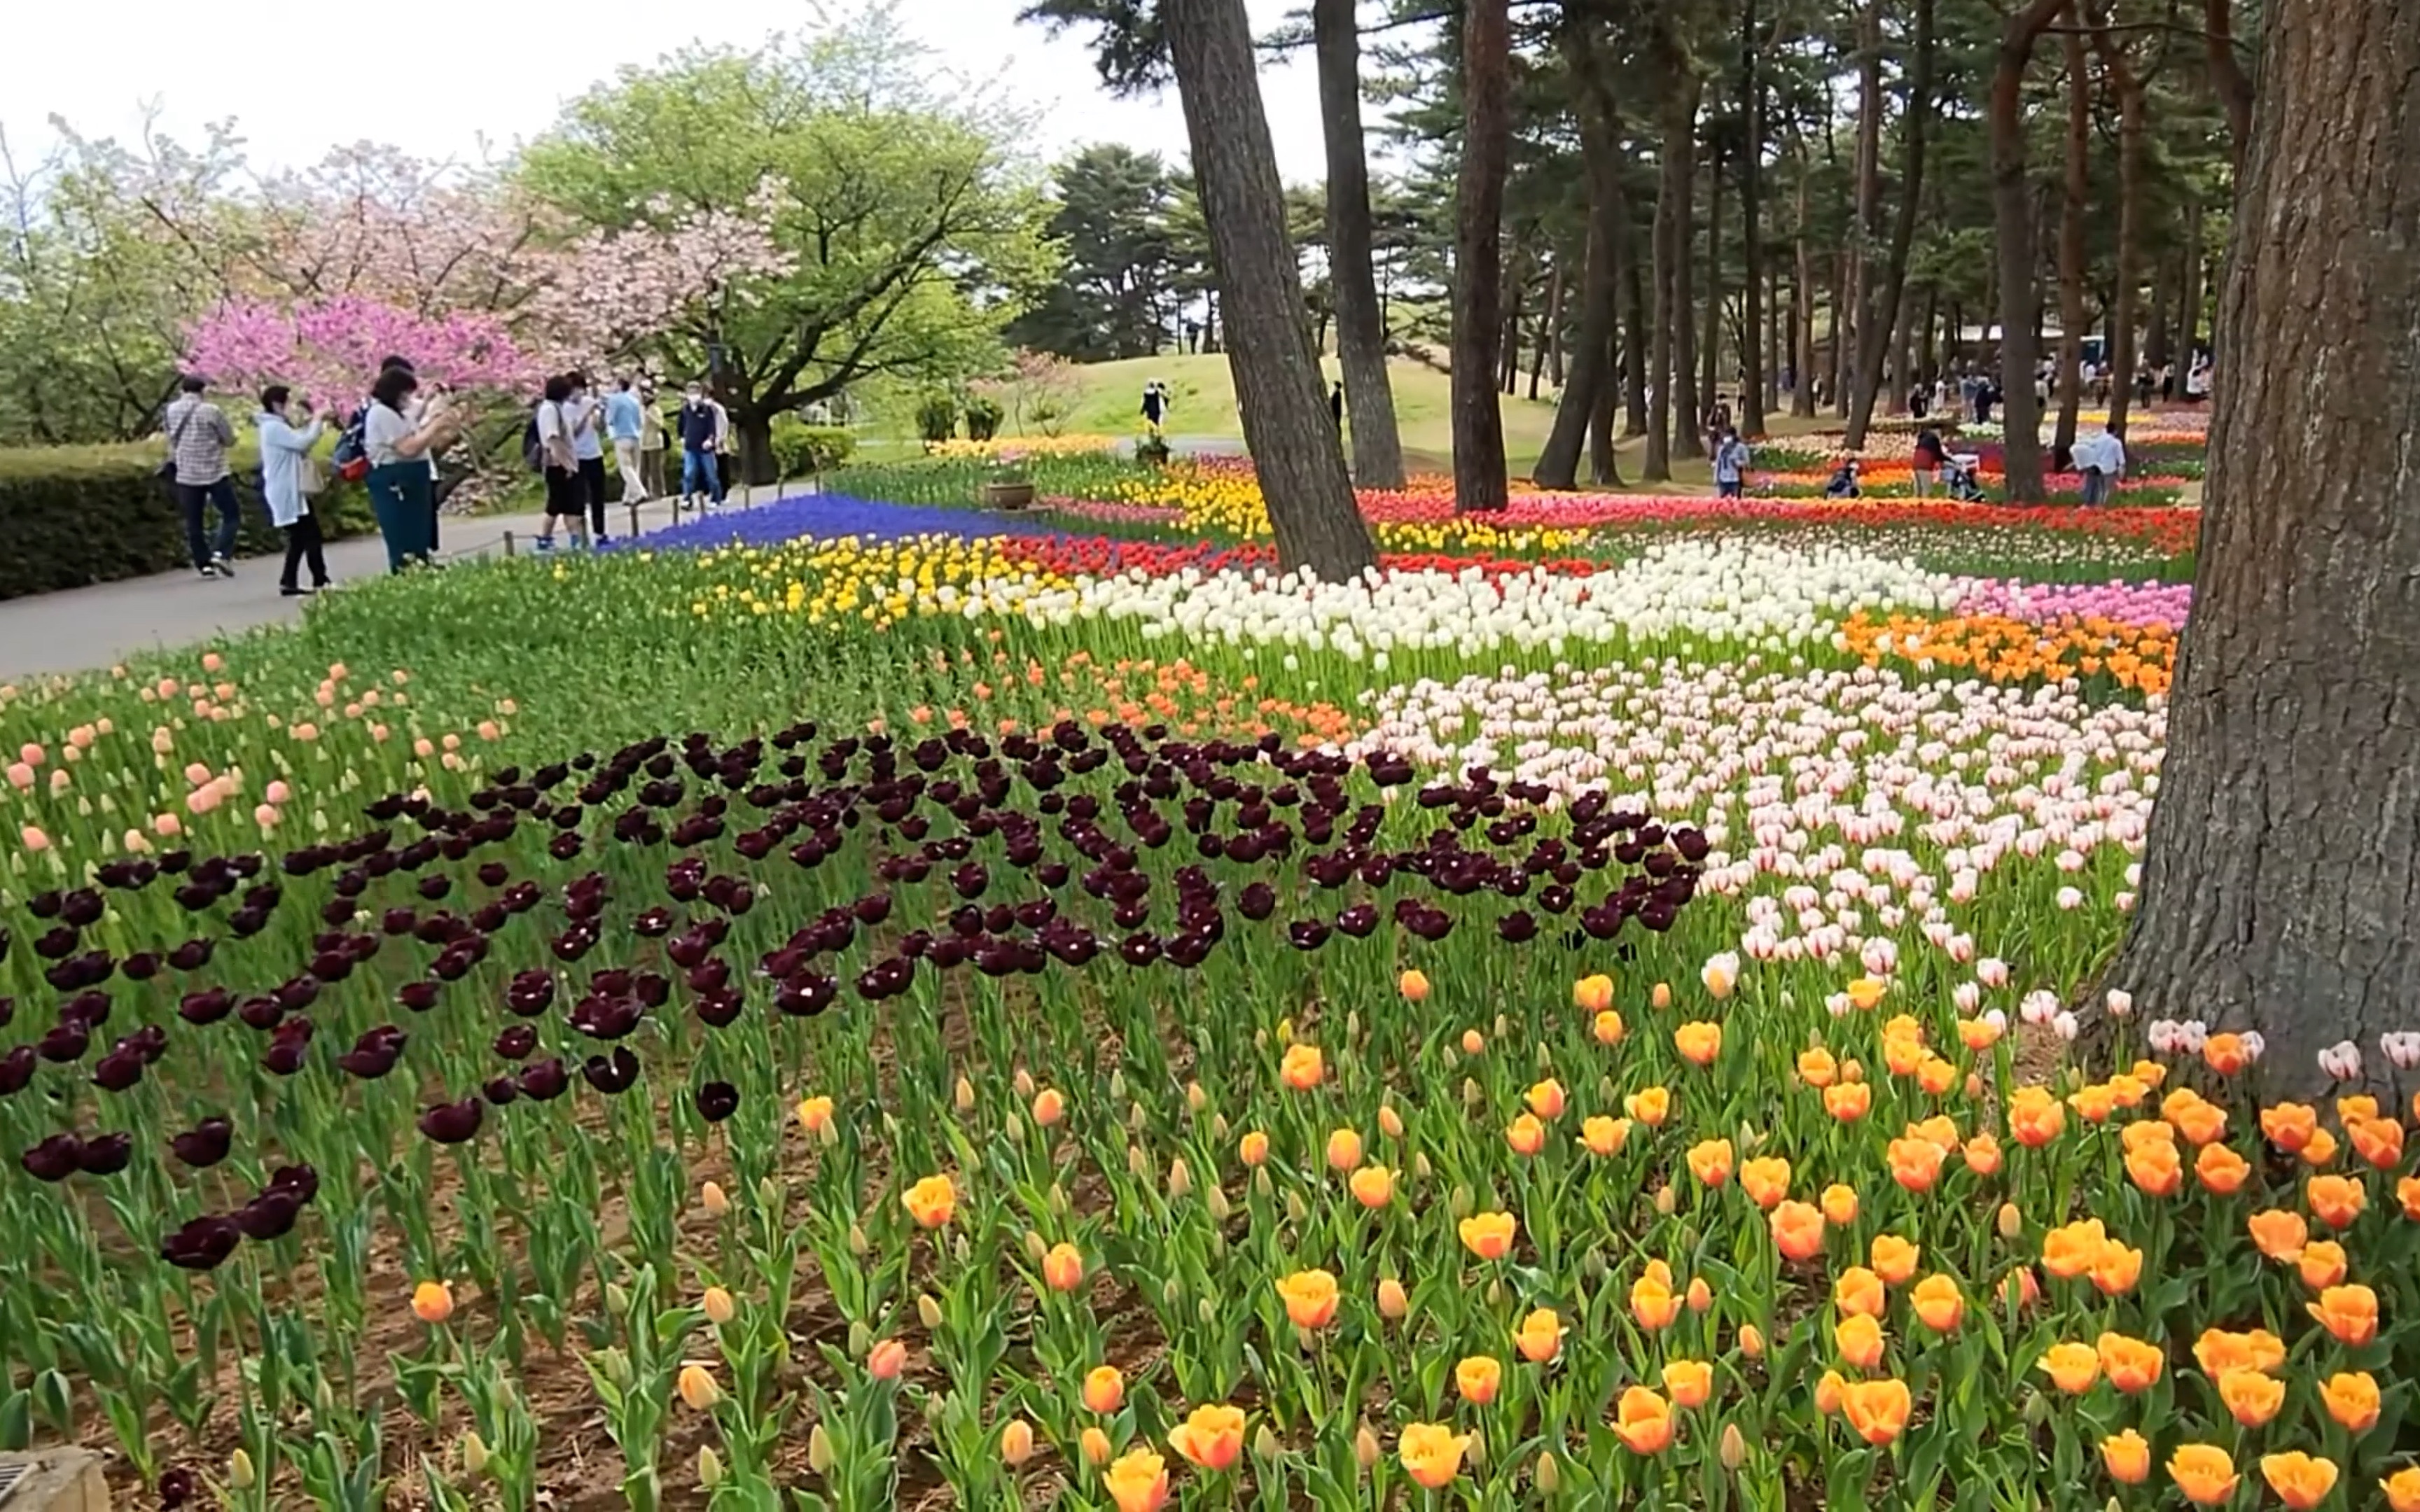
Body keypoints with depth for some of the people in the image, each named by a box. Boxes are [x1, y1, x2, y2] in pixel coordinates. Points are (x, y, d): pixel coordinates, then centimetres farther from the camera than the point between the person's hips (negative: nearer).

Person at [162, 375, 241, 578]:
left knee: (193, 522, 10)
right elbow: (230, 440, -4)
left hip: (186, 475, 4)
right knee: (230, 515, 6)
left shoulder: (170, 412, 4)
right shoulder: (212, 411, -11)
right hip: (216, 473, -4)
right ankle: (221, 554, -12)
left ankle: (204, 564, 9)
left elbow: (171, 439, 16)